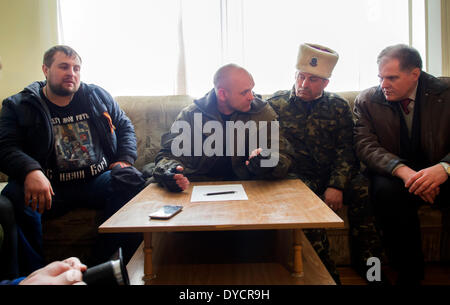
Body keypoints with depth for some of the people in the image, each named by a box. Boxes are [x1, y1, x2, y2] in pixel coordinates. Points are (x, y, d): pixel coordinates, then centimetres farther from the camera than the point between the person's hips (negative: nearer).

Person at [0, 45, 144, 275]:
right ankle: (33, 272, -12)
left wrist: (125, 159, 0)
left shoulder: (98, 96, 14)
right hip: (50, 187, -1)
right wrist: (30, 171, -27)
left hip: (98, 182, 2)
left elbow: (125, 127, 19)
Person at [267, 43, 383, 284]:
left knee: (363, 191, -25)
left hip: (333, 176, 3)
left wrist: (337, 186, -13)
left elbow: (346, 151, 2)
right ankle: (326, 272, -20)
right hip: (297, 177, -2)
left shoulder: (339, 107, 9)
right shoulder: (275, 105, 4)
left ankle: (364, 262, -7)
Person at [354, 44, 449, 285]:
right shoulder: (367, 100, -1)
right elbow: (366, 146, -12)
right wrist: (402, 170, -29)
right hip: (392, 174, 0)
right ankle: (409, 272, -15)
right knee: (386, 190, -33)